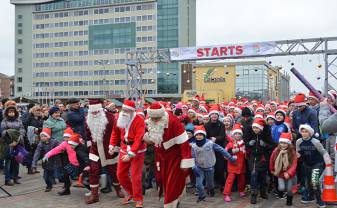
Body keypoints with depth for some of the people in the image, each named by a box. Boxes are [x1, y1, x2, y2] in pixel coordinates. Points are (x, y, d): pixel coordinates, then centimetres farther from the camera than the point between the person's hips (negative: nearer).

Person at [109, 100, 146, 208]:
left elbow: (139, 139, -27)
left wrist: (130, 154, -33)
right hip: (124, 149, 6)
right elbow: (115, 132, 11)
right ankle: (131, 193, 31)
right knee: (120, 174, 9)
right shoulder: (120, 118, -2)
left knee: (135, 175, -6)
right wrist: (112, 145, -1)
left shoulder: (139, 120, -21)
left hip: (137, 150, -6)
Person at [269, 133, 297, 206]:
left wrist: (289, 173, -37)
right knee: (282, 188, -14)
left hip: (289, 174, -1)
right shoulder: (276, 151, -13)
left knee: (289, 189, 8)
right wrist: (272, 170, 13)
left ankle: (289, 201, 37)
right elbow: (271, 161, 2)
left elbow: (294, 164, -24)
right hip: (280, 173, 1)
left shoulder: (292, 152, -19)